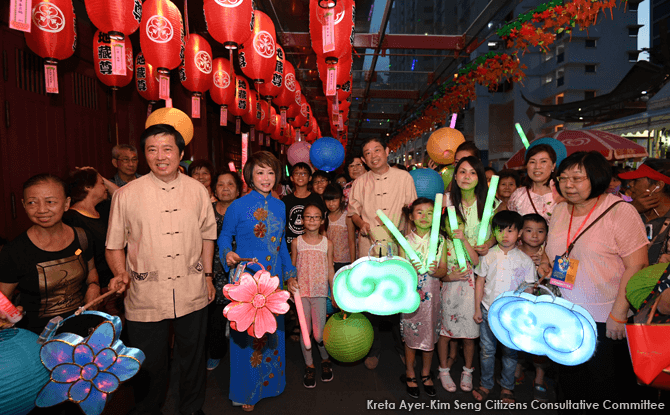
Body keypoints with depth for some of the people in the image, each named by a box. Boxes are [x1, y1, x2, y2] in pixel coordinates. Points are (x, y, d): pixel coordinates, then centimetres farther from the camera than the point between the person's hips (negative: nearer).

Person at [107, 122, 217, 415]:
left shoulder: (197, 190, 1)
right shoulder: (126, 195, -6)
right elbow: (114, 245, 2)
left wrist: (208, 275, 11)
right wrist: (121, 273, -16)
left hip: (192, 293, 2)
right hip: (146, 296, -2)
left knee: (193, 357, 19)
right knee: (150, 364, 13)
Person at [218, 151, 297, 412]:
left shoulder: (279, 206, 6)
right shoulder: (238, 206, -9)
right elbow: (224, 237, 0)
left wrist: (290, 273, 15)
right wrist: (227, 255, -19)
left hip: (274, 279, 5)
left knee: (273, 330, 16)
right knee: (247, 334, 5)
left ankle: (270, 381, 37)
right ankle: (247, 391, 25)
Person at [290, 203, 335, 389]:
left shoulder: (327, 243, 2)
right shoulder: (297, 242, 2)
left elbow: (330, 270, 8)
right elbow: (292, 268, 8)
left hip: (320, 293, 0)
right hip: (301, 292, 1)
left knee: (319, 334, -2)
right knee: (305, 331, 5)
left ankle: (326, 360, 27)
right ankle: (309, 366, 25)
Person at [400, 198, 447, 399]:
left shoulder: (439, 240, -1)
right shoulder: (405, 241, -5)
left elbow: (444, 270, 1)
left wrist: (434, 270, -20)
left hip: (431, 295, 2)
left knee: (430, 335, 13)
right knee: (411, 336, 9)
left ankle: (426, 374, 33)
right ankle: (410, 374, 29)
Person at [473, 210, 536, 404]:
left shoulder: (525, 260, -6)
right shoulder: (488, 256, -4)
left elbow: (528, 289, 0)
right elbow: (480, 282, 2)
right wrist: (477, 309, 1)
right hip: (488, 310, 1)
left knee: (510, 352, 13)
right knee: (487, 350, 11)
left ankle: (507, 387, 34)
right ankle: (486, 384, 31)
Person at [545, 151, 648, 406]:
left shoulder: (621, 211, -12)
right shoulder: (559, 211, 6)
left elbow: (637, 266, -16)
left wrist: (618, 314, -18)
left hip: (606, 319, -5)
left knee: (604, 381, 10)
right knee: (569, 380, 17)